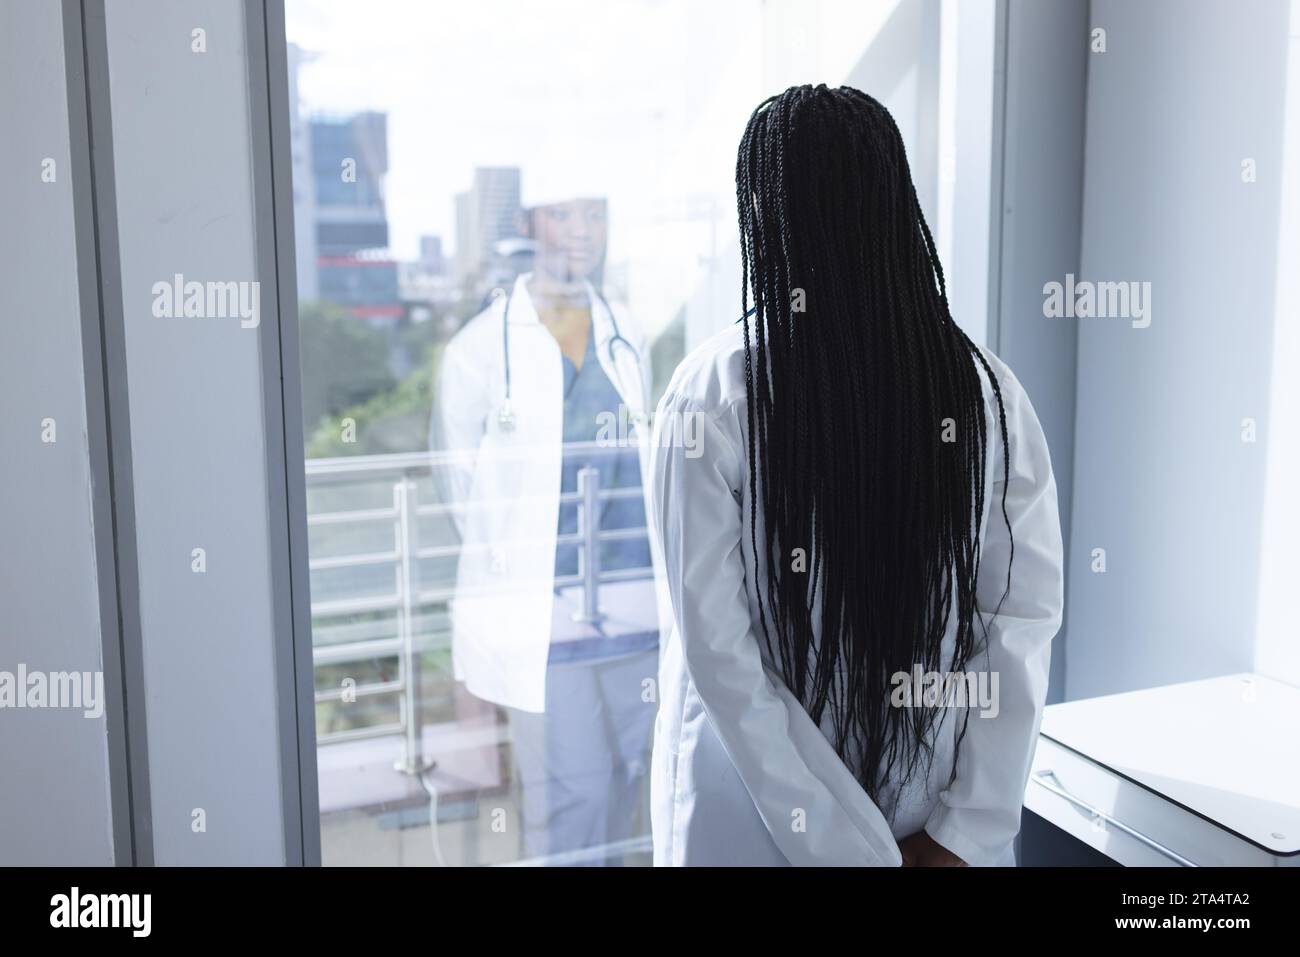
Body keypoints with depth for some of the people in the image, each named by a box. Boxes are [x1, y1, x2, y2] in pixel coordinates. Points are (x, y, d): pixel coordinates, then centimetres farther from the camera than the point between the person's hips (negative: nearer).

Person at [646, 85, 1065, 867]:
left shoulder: (710, 398, -18)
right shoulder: (986, 391, -10)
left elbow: (721, 653, -19)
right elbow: (1025, 620, -10)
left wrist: (856, 848, -14)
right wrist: (963, 834, -8)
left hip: (753, 820, -2)